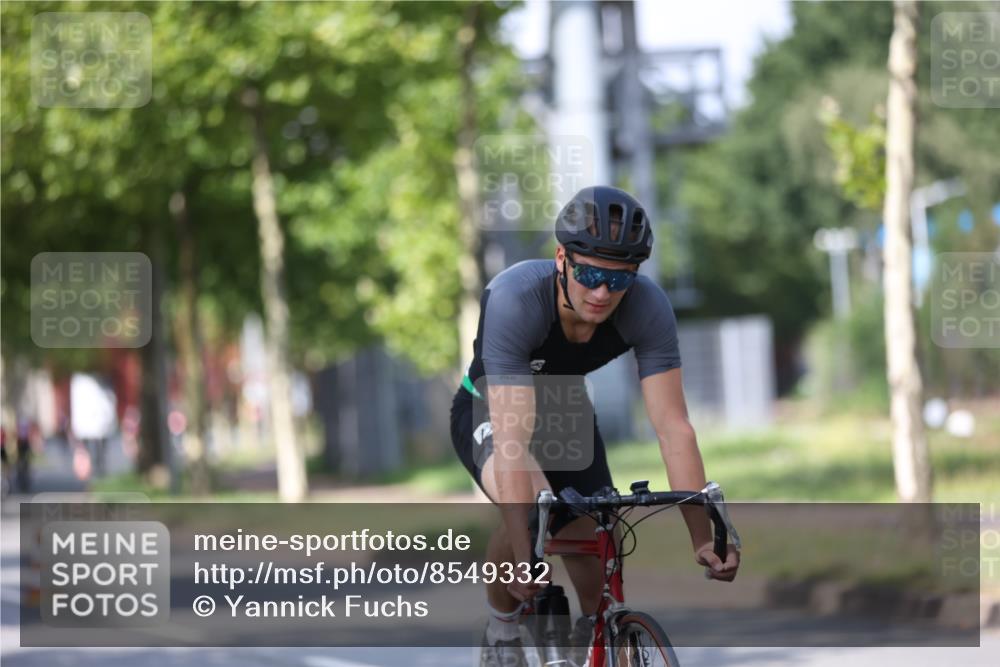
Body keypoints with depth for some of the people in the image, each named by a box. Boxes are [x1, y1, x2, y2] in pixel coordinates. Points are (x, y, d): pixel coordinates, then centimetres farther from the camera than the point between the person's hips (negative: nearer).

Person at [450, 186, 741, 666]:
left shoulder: (647, 307, -29)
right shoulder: (516, 298, -39)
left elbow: (673, 428, -29)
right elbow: (513, 440, -44)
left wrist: (703, 539, -37)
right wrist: (524, 557, -50)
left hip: (563, 411, 4)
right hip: (491, 410, -4)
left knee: (597, 580, -6)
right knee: (533, 504, -35)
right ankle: (501, 628, -8)